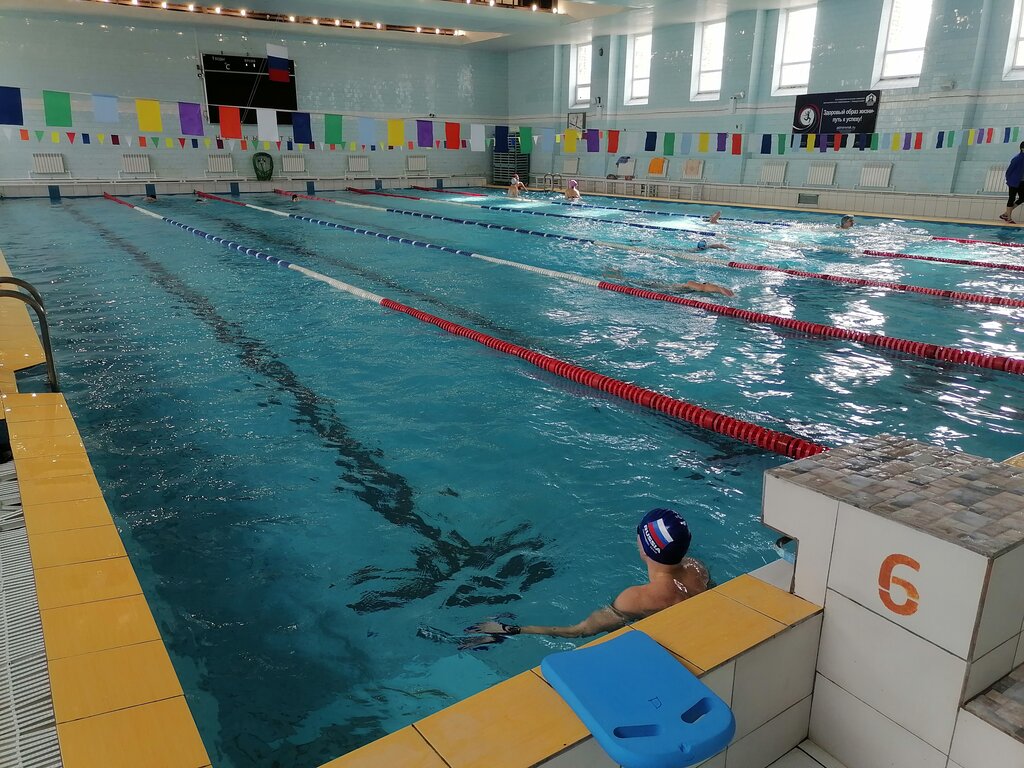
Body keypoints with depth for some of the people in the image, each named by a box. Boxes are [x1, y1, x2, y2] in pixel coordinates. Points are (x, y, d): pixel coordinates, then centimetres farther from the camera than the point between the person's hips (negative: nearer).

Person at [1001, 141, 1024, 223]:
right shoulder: (1017, 158, -16)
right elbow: (1009, 169, -13)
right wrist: (1008, 180, -9)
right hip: (1014, 182, -9)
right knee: (1012, 199, -2)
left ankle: (1006, 214, 14)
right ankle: (1009, 218, 4)